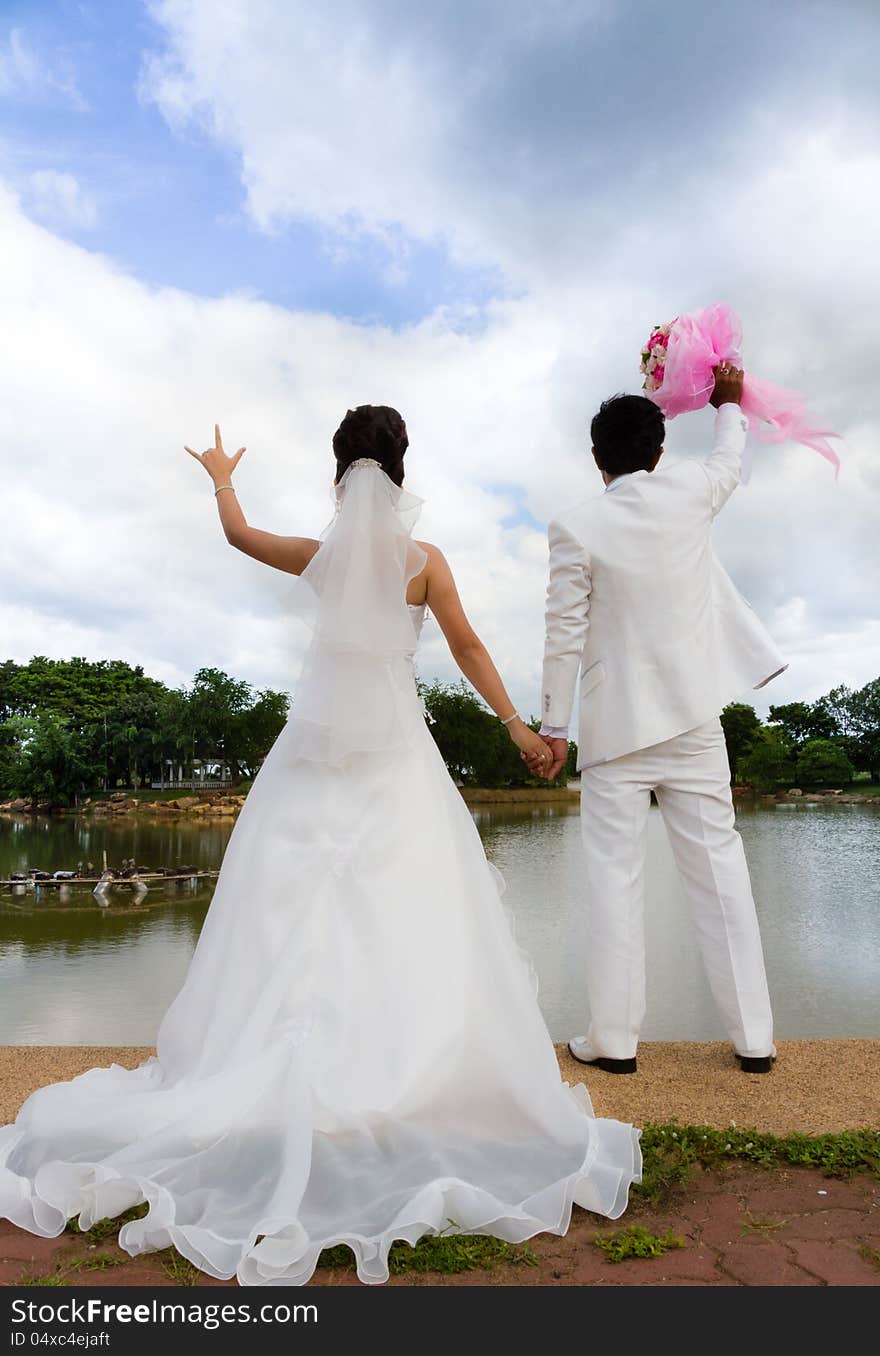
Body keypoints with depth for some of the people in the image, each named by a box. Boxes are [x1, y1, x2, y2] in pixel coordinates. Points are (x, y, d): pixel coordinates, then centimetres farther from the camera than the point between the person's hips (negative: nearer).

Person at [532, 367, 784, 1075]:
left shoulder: (576, 528, -8)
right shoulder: (688, 493, 0)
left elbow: (565, 636, -8)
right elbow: (730, 459, 24)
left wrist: (554, 726, -1)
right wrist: (729, 404, 43)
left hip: (615, 724, -3)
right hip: (694, 717, 3)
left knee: (616, 873, 3)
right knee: (718, 864, 8)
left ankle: (614, 1038, 9)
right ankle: (753, 1037, 17)